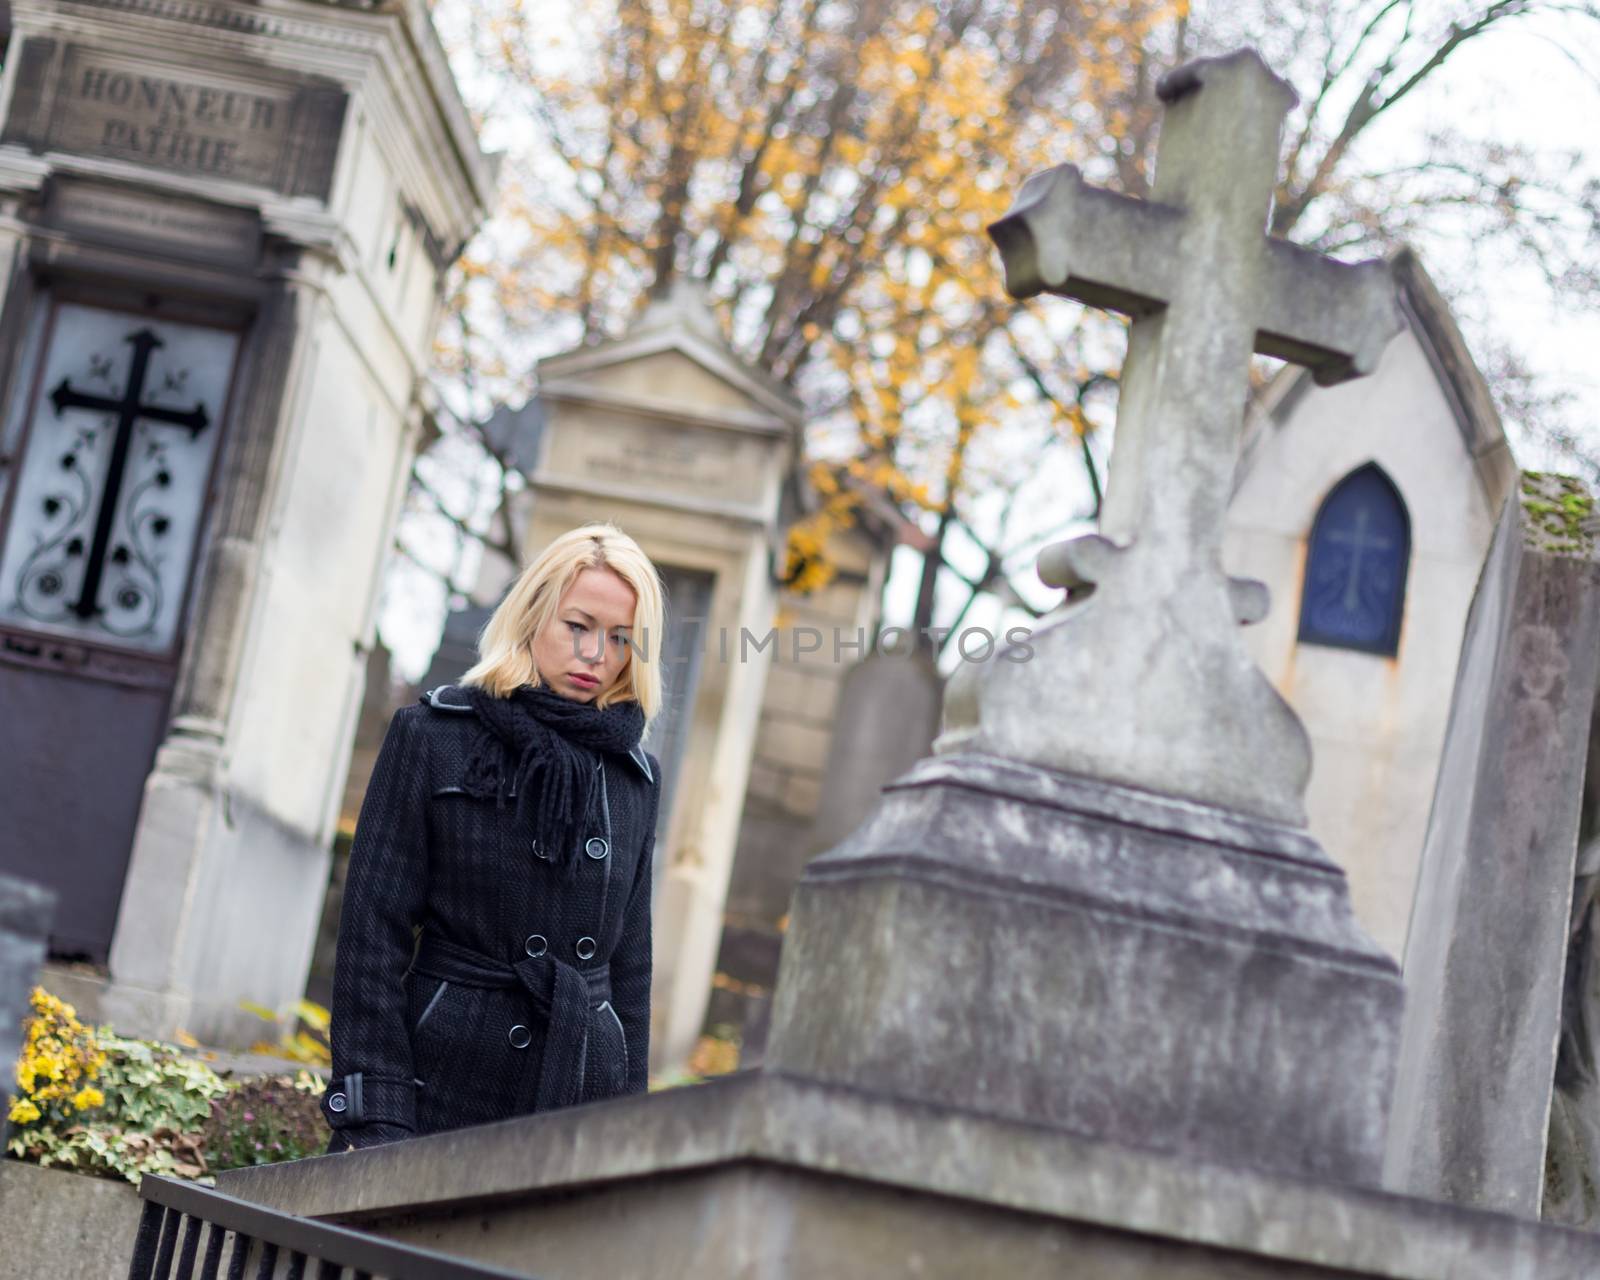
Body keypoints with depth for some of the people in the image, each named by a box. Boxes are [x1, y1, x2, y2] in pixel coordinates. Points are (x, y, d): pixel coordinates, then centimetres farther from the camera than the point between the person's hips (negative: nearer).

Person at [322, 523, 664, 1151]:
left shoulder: (636, 776, 12)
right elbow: (374, 928, -4)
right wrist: (373, 1118, -10)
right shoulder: (432, 736, 0)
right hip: (446, 1077, -3)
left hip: (580, 1100, 3)